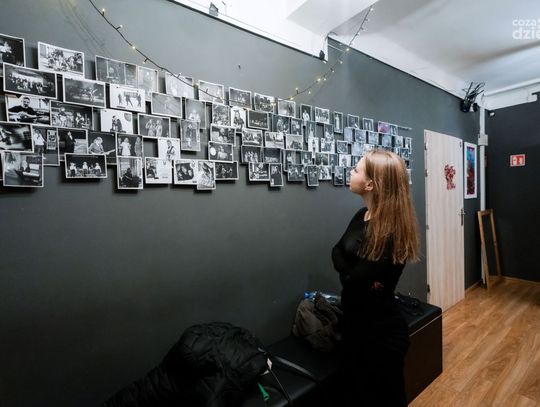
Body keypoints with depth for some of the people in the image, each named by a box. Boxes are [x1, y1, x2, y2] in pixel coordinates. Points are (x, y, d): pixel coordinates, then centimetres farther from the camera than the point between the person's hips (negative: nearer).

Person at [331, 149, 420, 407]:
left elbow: (354, 282, -27)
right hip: (355, 324, 8)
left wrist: (348, 275, -8)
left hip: (381, 332, -7)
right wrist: (352, 274, -17)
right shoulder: (362, 215, 0)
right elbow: (337, 252, 0)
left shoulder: (389, 231, -27)